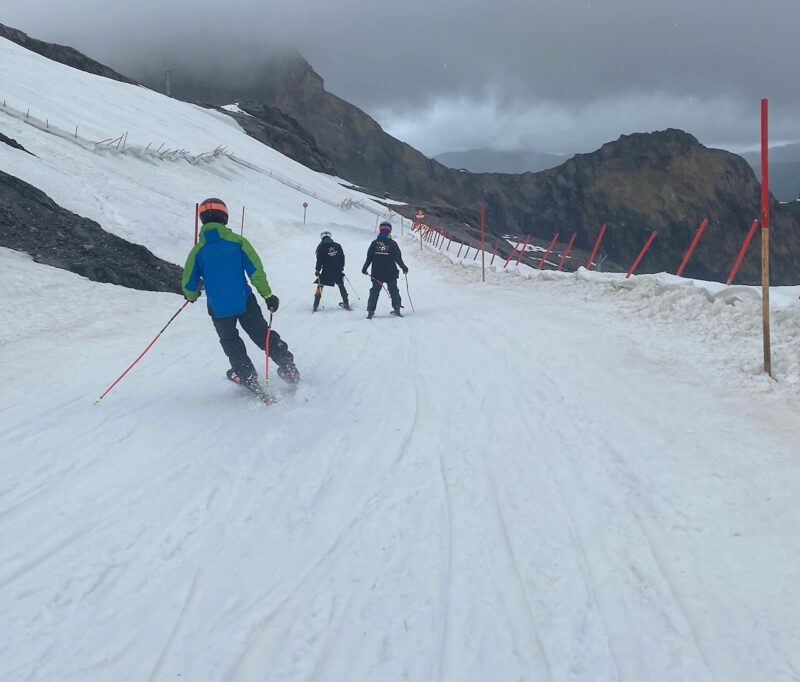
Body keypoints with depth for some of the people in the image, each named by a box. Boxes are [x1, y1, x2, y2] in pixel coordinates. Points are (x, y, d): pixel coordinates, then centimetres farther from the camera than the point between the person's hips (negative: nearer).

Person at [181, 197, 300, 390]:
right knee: (263, 335, 14)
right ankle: (288, 368, 14)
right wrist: (268, 295, 0)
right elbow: (256, 270, -8)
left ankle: (247, 375, 20)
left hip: (218, 309, 0)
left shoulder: (198, 250, -4)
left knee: (230, 341, 20)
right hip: (245, 302, 0)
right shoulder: (237, 241, -6)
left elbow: (188, 284, -1)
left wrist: (192, 296, 22)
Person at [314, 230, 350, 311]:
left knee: (320, 286, 8)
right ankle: (346, 304, 21)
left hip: (326, 271, -3)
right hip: (338, 271, 3)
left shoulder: (321, 247, -4)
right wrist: (341, 268, 20)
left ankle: (315, 306, 2)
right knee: (341, 286, 19)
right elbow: (342, 257, 9)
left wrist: (317, 270, 3)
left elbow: (319, 260, -7)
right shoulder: (337, 246, 6)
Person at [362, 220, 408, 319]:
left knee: (374, 292, 7)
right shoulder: (392, 244, -6)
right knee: (394, 291, 13)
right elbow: (398, 258, -3)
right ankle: (397, 309, 8)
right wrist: (404, 267, 12)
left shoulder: (374, 243, -2)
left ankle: (370, 311, 1)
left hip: (376, 274, 1)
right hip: (391, 274, -1)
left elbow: (369, 258, 0)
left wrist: (365, 268, 12)